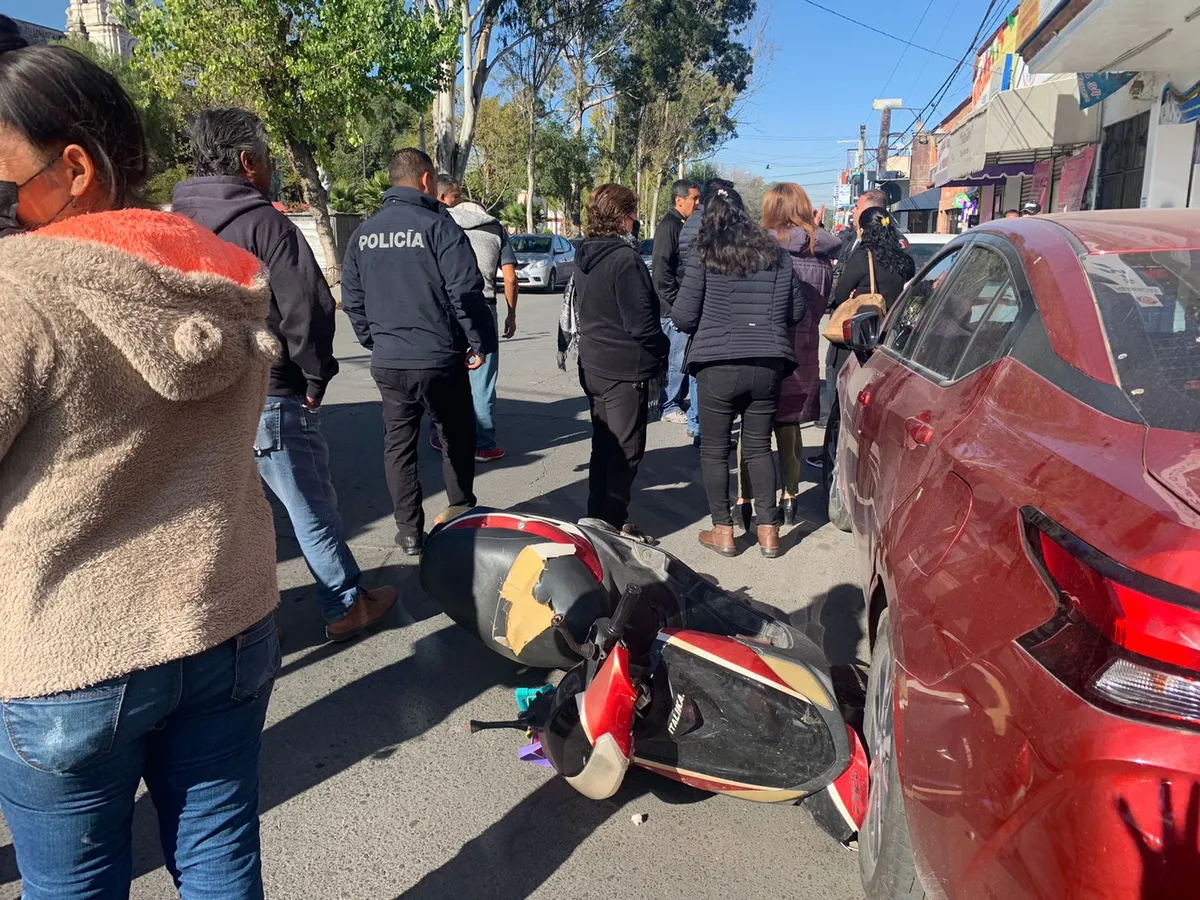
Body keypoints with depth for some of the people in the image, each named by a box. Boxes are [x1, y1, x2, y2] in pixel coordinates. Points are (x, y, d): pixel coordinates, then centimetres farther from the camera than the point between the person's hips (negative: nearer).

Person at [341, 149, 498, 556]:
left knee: (398, 445, 12)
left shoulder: (363, 233, 6)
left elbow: (352, 298, 11)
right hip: (440, 359, -4)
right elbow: (466, 292, -15)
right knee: (456, 440, 14)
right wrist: (480, 342, -5)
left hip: (387, 362, 4)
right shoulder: (439, 226, -11)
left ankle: (409, 531, 15)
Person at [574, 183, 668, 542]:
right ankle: (614, 525, 8)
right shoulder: (625, 259, -18)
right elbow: (641, 320, -21)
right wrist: (662, 350, -5)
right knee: (626, 451, 2)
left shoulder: (585, 257, 8)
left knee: (603, 445, 18)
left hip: (593, 365, 9)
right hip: (626, 368, -9)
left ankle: (597, 518, 28)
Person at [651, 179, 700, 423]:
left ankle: (678, 400, 25)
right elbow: (661, 271, -18)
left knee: (684, 356, 14)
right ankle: (670, 407, 6)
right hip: (674, 308, -9)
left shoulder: (685, 226, 17)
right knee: (676, 359, -4)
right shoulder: (668, 227, -12)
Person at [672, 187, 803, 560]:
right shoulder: (776, 254, 6)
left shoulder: (703, 256, -5)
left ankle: (723, 530, 15)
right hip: (769, 365, 4)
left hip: (718, 365, -4)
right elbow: (796, 311, 11)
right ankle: (768, 530, 17)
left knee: (714, 450, 10)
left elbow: (683, 316, -6)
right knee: (759, 447, 15)